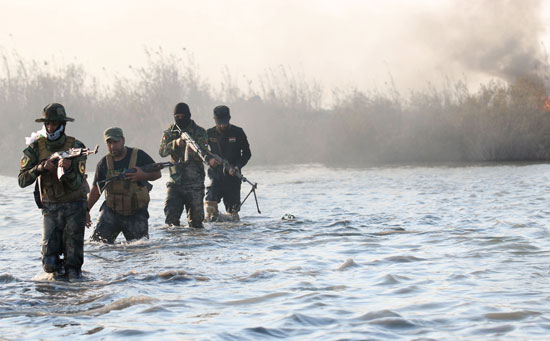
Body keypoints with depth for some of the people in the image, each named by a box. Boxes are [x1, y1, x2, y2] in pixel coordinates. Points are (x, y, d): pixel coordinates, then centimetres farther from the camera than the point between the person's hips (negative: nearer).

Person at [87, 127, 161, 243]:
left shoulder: (139, 156, -3)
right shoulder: (104, 163, 4)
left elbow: (157, 173, 3)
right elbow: (95, 191, 12)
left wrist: (144, 176, -17)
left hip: (136, 214, -1)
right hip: (111, 211, 1)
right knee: (98, 240, -11)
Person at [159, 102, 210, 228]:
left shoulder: (199, 132, -1)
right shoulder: (169, 132, 7)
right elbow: (162, 151, -7)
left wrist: (192, 150, -32)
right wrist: (175, 143, -25)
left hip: (194, 183, -2)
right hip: (175, 182, 2)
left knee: (195, 220, 4)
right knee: (170, 215, -12)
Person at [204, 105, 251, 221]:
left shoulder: (238, 133, -1)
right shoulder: (210, 134, 3)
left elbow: (247, 154, 4)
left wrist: (236, 167, -13)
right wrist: (209, 160, -9)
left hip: (233, 177, 0)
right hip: (216, 175, 0)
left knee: (232, 208, 2)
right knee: (210, 199, -23)